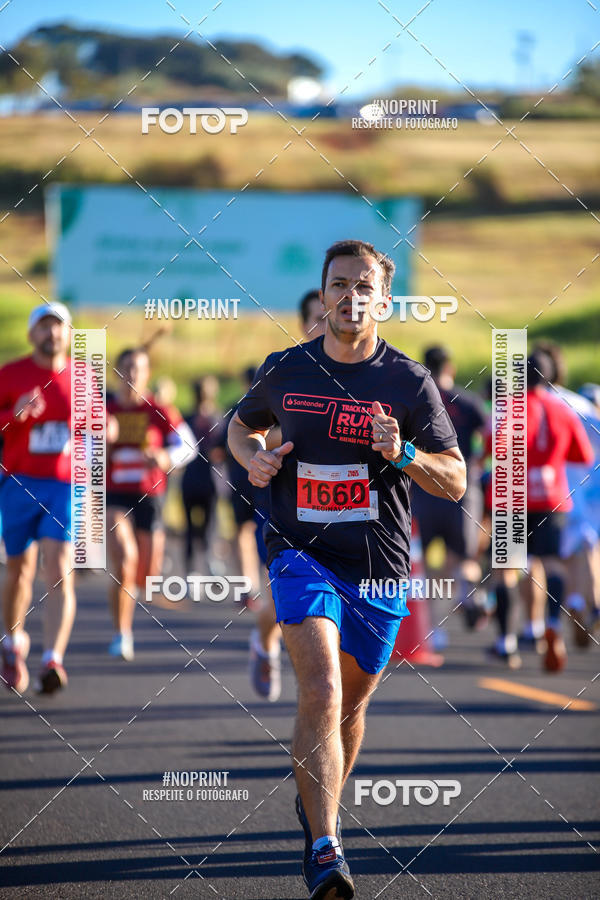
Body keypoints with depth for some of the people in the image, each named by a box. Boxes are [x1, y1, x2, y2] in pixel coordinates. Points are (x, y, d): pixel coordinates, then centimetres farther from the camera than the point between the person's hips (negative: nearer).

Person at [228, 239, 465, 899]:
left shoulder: (409, 382, -3)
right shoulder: (284, 370, 1)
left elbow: (456, 482, -3)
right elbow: (242, 424, 22)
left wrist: (403, 453, -22)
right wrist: (254, 458, -1)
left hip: (379, 568, 1)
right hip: (301, 552, -1)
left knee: (350, 705, 15)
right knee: (321, 691, -21)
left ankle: (316, 804, 43)